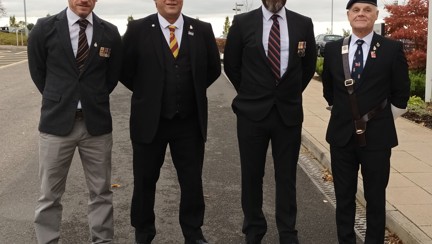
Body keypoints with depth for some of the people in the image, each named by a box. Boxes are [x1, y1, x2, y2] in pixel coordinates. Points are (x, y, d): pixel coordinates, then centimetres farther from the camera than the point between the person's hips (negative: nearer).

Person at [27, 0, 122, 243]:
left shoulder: (110, 33, 1)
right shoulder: (44, 28, -3)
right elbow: (38, 72, 8)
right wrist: (59, 100, 11)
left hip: (97, 123, 1)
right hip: (56, 122, -1)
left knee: (101, 192, 11)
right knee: (50, 195, 7)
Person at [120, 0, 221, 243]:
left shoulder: (202, 30, 1)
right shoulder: (137, 29, -4)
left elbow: (214, 68, 12)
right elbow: (125, 70, 2)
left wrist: (193, 92, 8)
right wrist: (147, 94, 2)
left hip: (190, 122, 1)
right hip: (149, 120, -1)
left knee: (193, 181, 10)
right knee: (145, 180, 12)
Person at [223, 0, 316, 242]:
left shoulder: (303, 24, 1)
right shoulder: (243, 22, -2)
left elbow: (309, 64, 14)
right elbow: (231, 64, 8)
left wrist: (292, 93, 12)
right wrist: (250, 94, 10)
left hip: (289, 112, 1)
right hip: (252, 112, 0)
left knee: (287, 176, 8)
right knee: (252, 174, 9)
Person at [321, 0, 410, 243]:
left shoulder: (392, 48, -6)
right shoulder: (333, 49, 3)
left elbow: (401, 93, 2)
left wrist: (382, 119, 6)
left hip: (376, 136, -2)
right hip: (341, 135, 3)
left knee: (376, 198, 9)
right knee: (344, 197, 12)